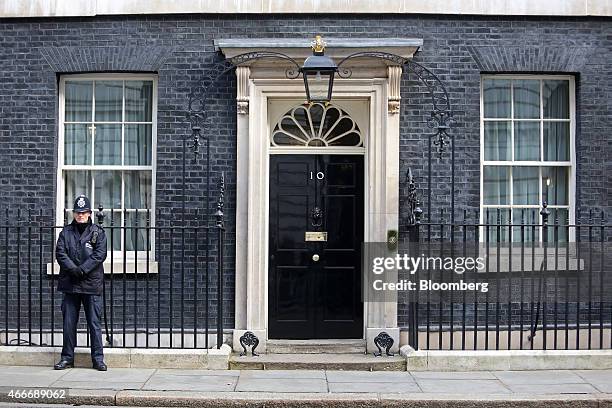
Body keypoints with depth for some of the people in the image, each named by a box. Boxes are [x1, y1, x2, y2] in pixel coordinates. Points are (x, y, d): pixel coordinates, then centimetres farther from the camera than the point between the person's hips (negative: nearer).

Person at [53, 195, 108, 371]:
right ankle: (67, 357, 19)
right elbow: (60, 253, 0)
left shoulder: (98, 232, 5)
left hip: (92, 284, -2)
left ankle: (98, 358, 7)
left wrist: (82, 270, -16)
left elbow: (100, 254, -6)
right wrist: (73, 269, -15)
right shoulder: (66, 232, 10)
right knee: (69, 322, 8)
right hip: (70, 284, 2)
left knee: (94, 323, 1)